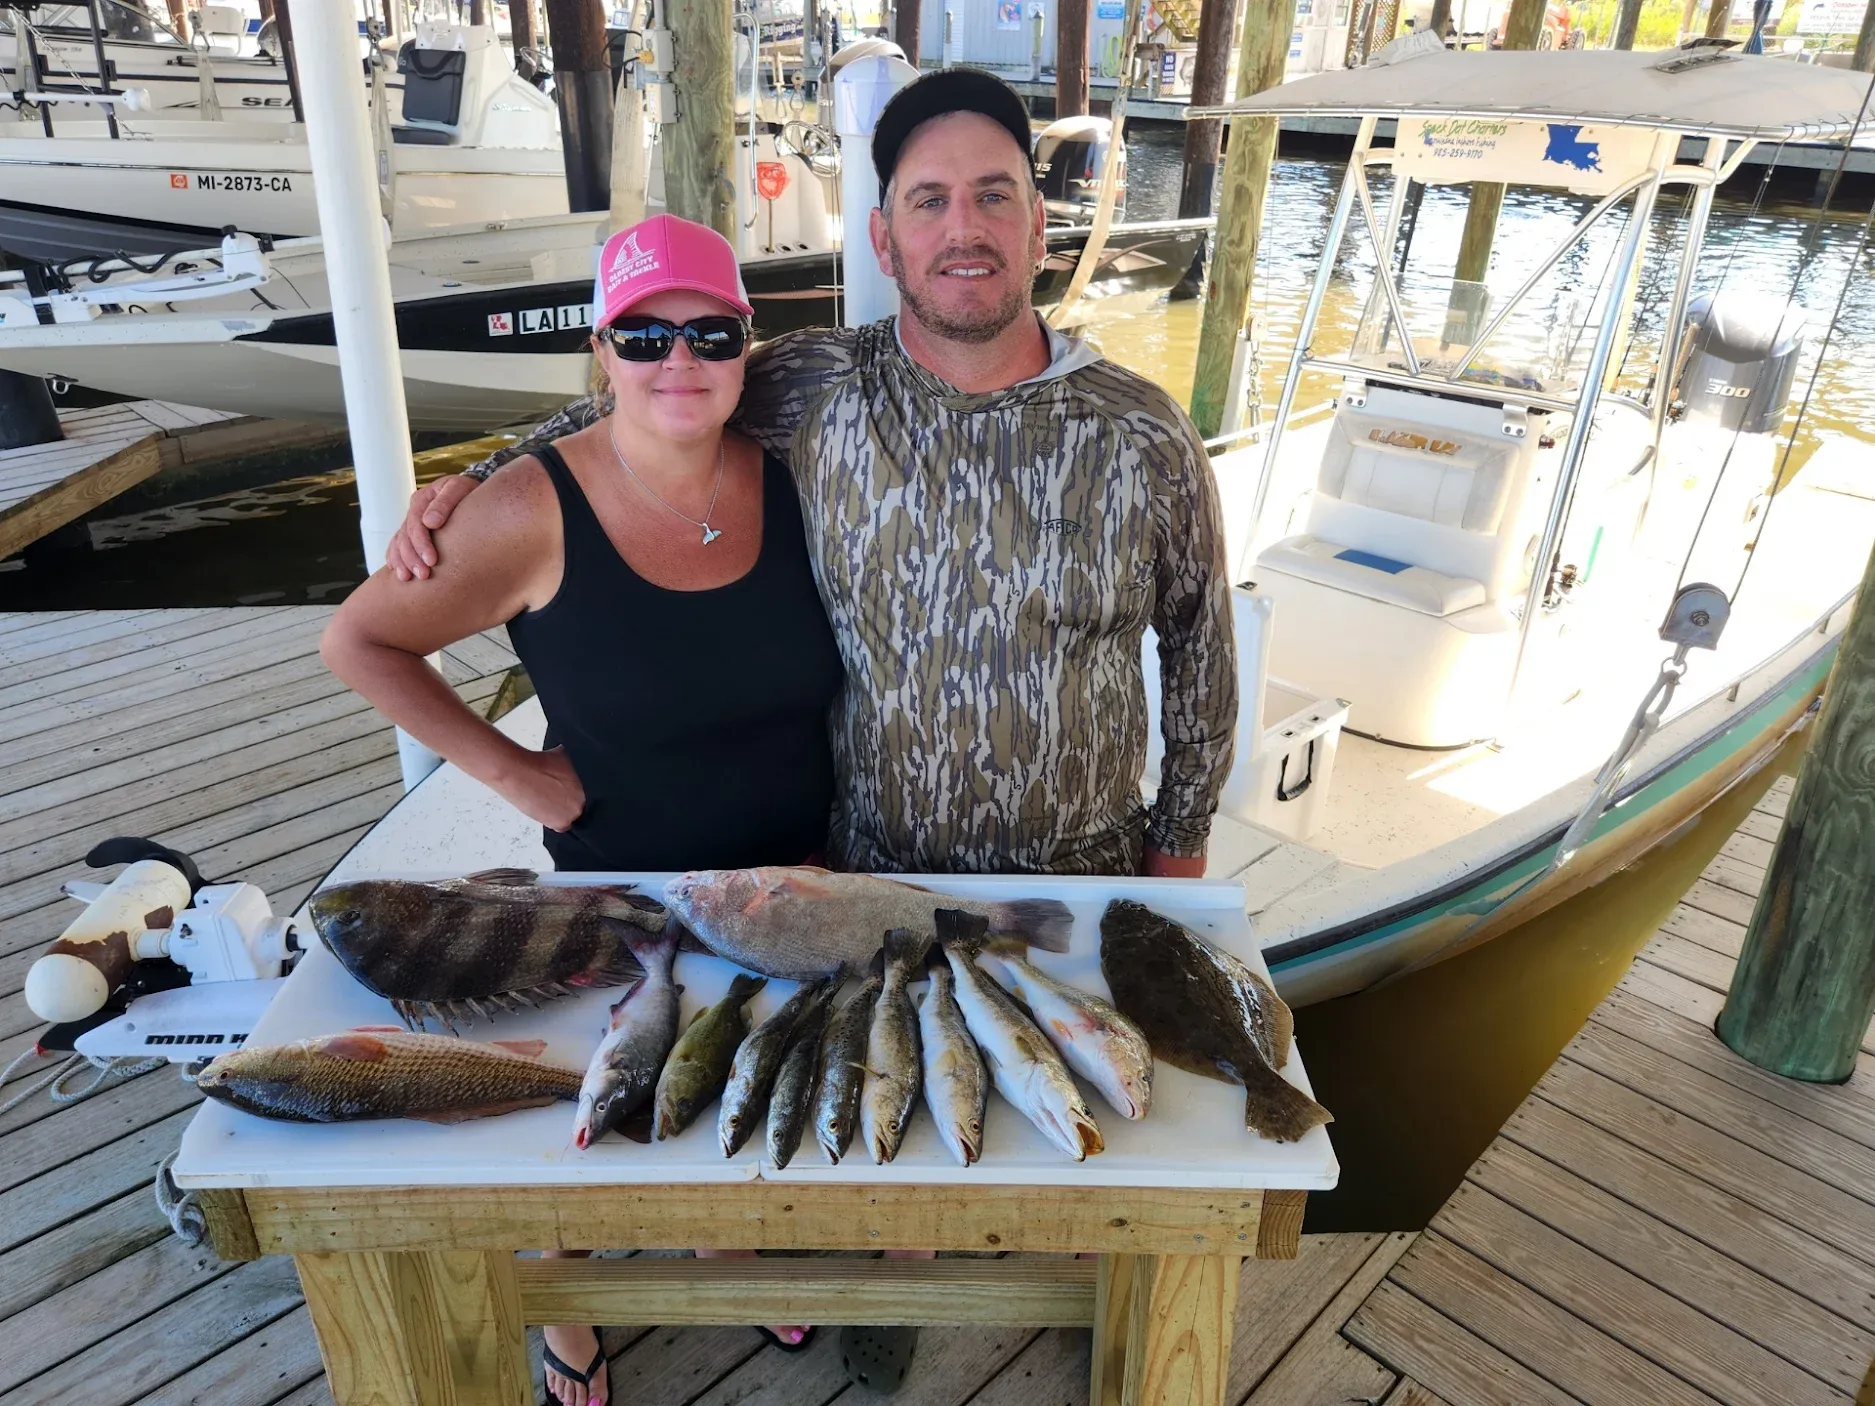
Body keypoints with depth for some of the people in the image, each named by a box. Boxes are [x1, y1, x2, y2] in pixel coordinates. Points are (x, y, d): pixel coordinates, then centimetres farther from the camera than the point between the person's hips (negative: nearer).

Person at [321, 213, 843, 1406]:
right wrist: (512, 771, -14)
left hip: (793, 878, 4)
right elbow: (360, 643, -10)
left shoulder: (790, 478, -11)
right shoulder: (536, 513, -21)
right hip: (619, 892, -3)